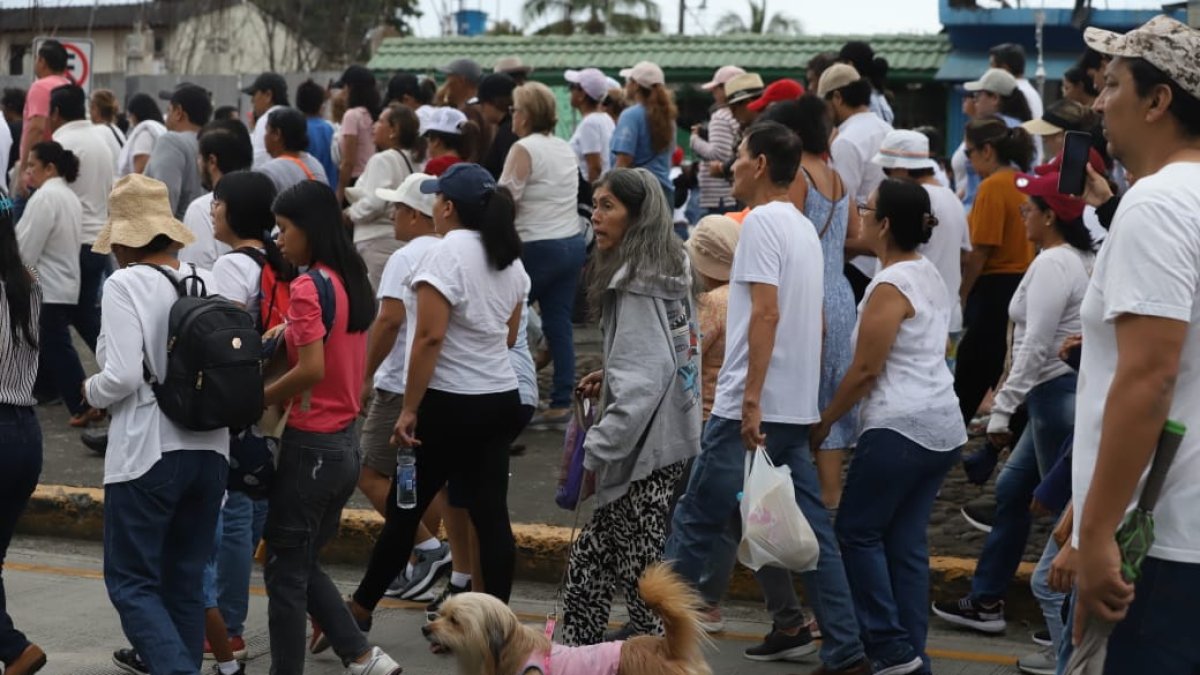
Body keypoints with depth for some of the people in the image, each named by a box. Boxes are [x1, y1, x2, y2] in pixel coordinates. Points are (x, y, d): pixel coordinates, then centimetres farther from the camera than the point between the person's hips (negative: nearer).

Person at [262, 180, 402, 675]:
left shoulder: (308, 287, -17)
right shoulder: (352, 280, 8)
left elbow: (312, 370, -25)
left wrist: (259, 399, -11)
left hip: (311, 445, -9)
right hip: (346, 442, 9)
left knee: (285, 571, 4)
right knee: (304, 564, 20)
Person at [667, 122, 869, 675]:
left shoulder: (762, 221, -10)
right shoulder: (805, 229, 17)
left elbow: (766, 312, -19)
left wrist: (750, 400, -22)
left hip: (754, 407, -9)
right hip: (796, 408, 9)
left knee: (695, 523, 0)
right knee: (808, 530, 8)